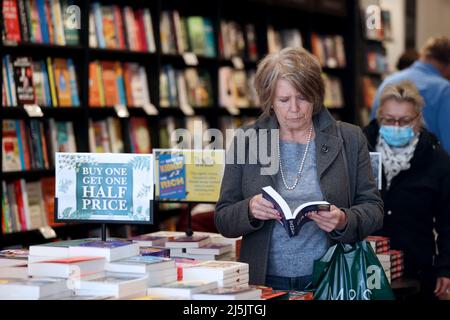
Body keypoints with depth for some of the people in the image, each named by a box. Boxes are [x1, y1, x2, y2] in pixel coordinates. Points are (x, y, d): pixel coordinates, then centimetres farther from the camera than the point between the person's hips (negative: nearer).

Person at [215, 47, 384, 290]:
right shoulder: (245, 141, 7)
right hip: (265, 283, 2)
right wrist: (250, 210, -12)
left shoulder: (350, 140, 7)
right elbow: (223, 221, 9)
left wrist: (344, 221, -13)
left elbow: (373, 209, 7)